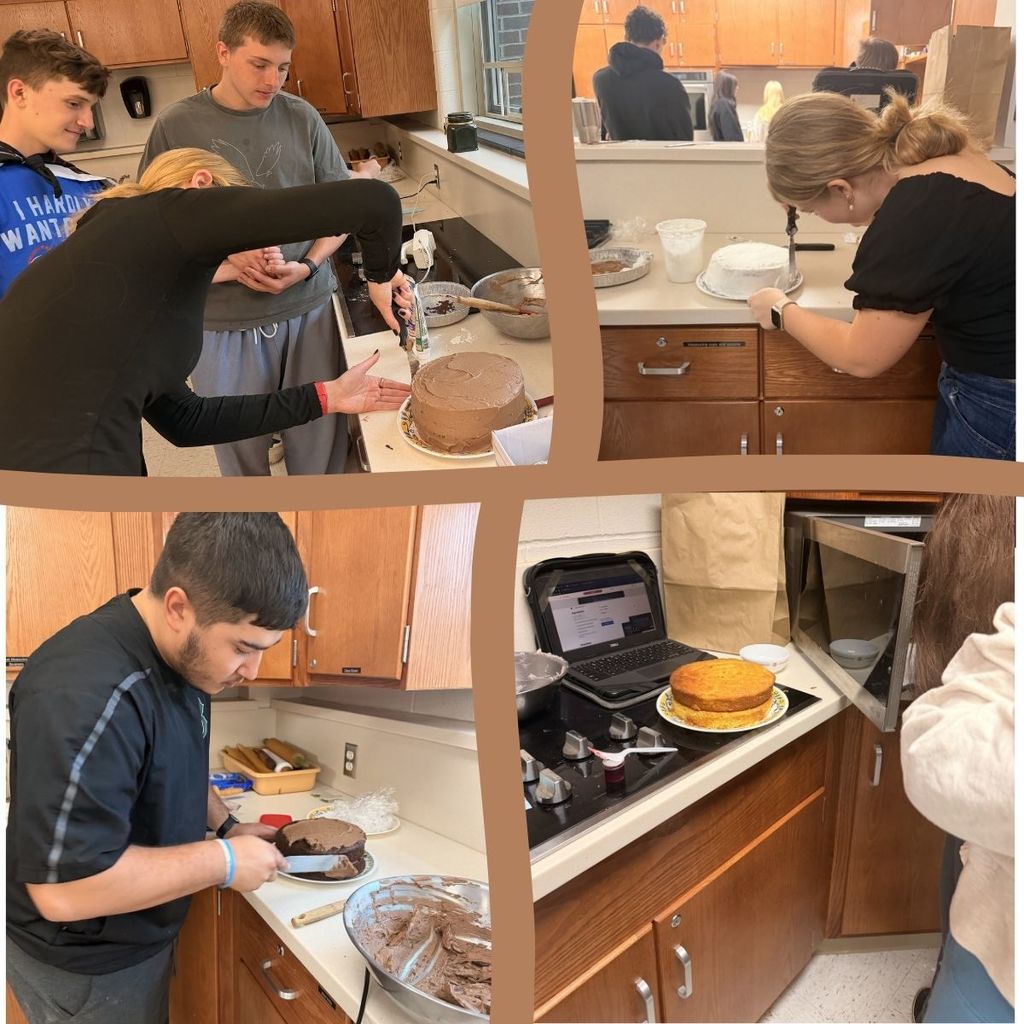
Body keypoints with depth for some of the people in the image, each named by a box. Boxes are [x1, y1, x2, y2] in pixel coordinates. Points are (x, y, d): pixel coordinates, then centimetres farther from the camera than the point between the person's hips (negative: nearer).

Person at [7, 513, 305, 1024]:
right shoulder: (83, 693, -35)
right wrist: (224, 861, -26)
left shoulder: (183, 656, -5)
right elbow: (66, 888, -35)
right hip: (84, 967, -8)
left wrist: (224, 825, 2)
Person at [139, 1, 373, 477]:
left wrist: (308, 266, -11)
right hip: (223, 320, -1)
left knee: (319, 443, 9)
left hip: (307, 309, 1)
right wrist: (227, 255, -15)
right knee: (240, 449, 10)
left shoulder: (302, 118, 1)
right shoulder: (177, 125, -3)